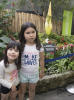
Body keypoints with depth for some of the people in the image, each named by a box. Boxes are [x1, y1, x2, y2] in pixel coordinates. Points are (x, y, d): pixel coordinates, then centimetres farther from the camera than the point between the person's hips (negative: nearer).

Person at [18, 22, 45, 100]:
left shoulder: (39, 46, -12)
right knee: (22, 91, 17)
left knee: (32, 90, 21)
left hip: (34, 73, 1)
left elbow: (41, 59, -1)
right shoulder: (21, 46, -16)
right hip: (23, 73, -1)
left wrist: (42, 71, 5)